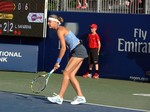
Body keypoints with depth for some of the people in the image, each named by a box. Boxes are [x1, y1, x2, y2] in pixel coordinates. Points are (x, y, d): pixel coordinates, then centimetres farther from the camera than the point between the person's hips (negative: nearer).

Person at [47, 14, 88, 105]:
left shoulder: (60, 30, -13)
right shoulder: (61, 29, 15)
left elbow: (63, 47, -17)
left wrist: (58, 62, -13)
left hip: (78, 51, -9)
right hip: (78, 51, 9)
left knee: (66, 73, -12)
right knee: (71, 75, 7)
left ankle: (60, 97, -13)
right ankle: (80, 97, 9)